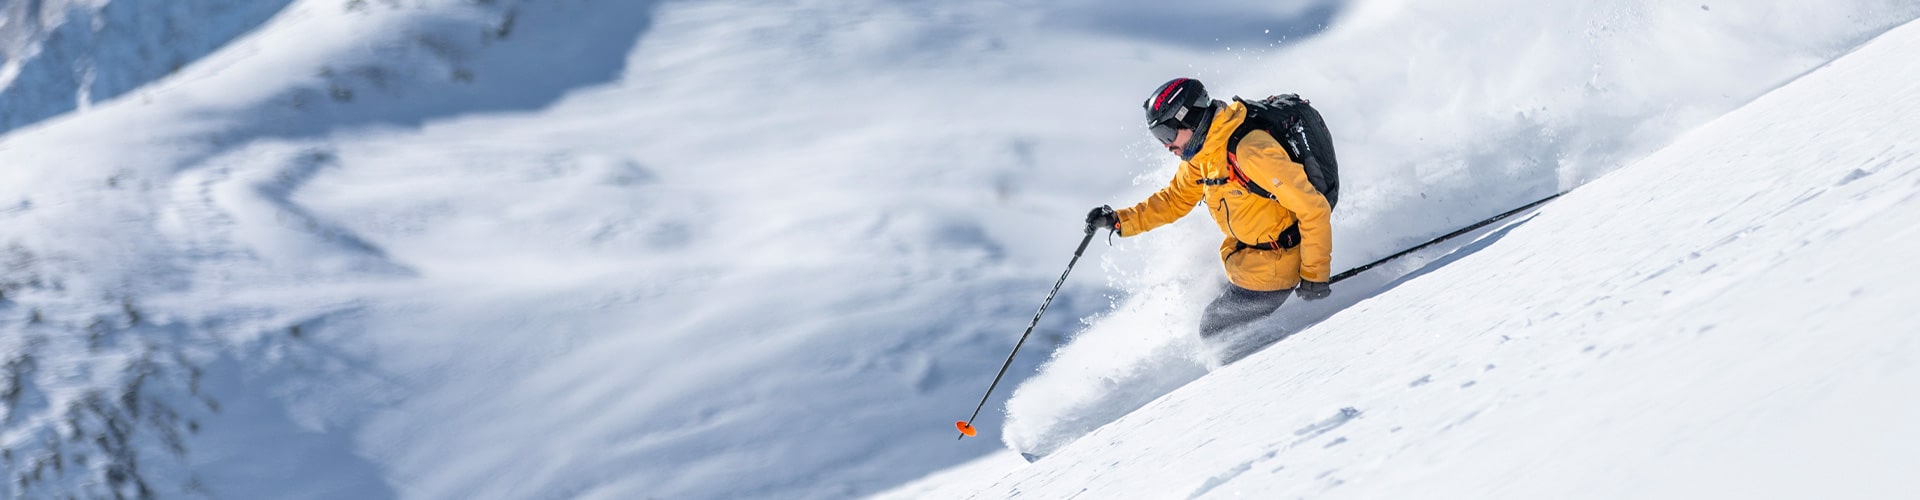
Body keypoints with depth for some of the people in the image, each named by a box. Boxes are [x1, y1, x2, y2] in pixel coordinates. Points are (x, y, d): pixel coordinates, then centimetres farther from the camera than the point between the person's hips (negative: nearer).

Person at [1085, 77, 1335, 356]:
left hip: (1271, 269, -9)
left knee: (1214, 329, 1)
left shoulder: (1251, 152, -29)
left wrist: (1314, 274, -23)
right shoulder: (1201, 155, -1)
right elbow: (1175, 200, 16)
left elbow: (1313, 209, -27)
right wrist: (1120, 221, 4)